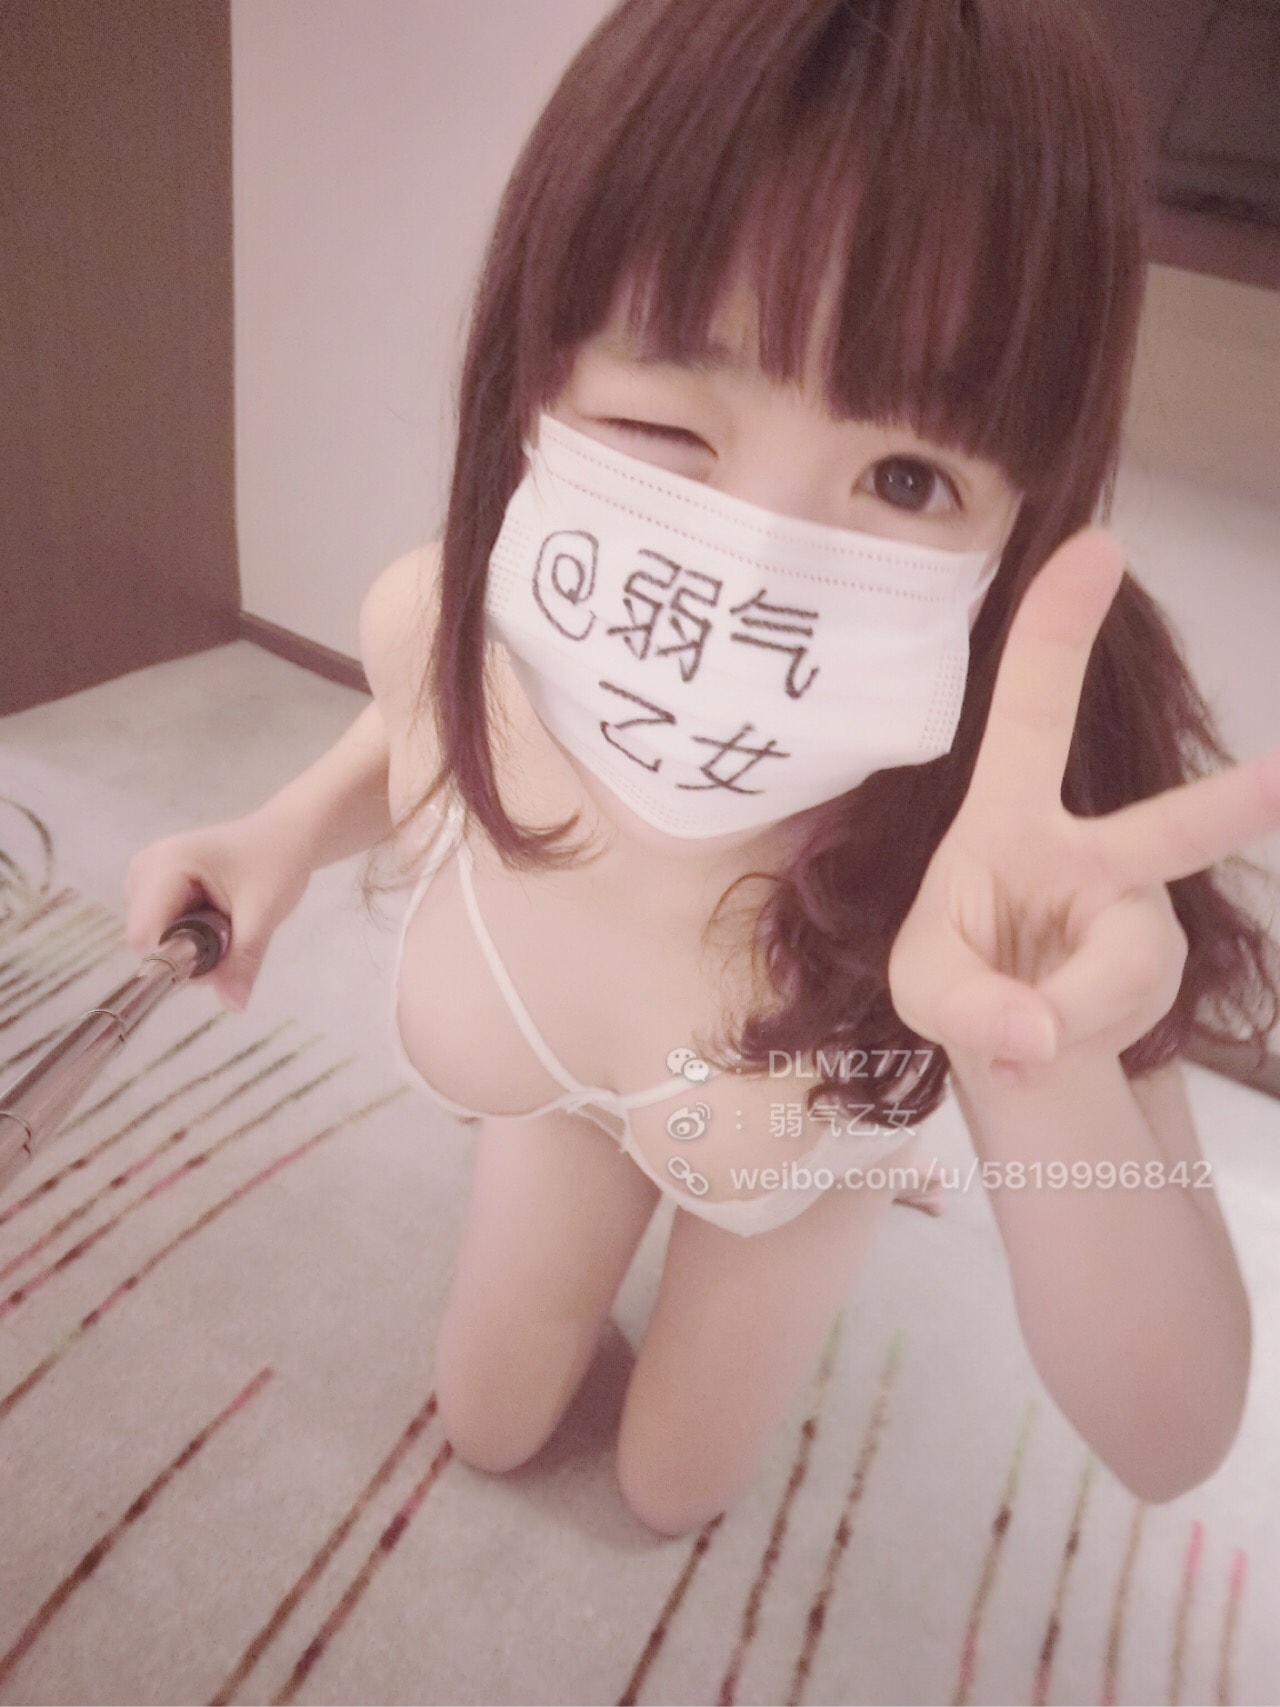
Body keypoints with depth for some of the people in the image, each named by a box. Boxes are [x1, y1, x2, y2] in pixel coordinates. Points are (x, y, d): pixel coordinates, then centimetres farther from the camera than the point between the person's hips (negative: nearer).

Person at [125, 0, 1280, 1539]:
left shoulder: (992, 857, -45)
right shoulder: (428, 624, -35)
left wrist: (1045, 1075, -57)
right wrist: (291, 831, -23)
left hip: (818, 1129, -1)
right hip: (573, 1083, 2)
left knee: (671, 1487, 25)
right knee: (486, 1425, 24)